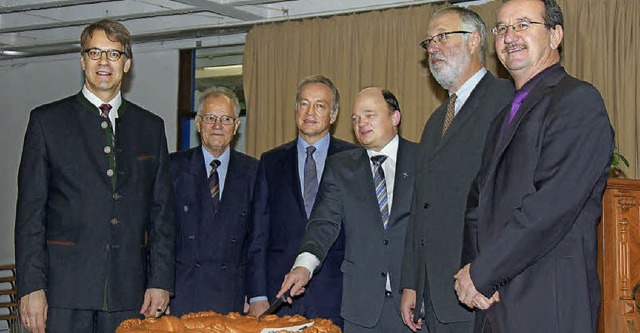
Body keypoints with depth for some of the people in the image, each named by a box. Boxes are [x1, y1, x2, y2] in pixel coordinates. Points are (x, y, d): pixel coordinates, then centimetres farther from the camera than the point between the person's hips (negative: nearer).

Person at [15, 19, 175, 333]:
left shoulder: (151, 126, 14)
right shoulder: (47, 120, 6)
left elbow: (161, 211, 12)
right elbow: (30, 210, 1)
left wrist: (161, 282, 4)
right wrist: (31, 286, -7)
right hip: (65, 290, -2)